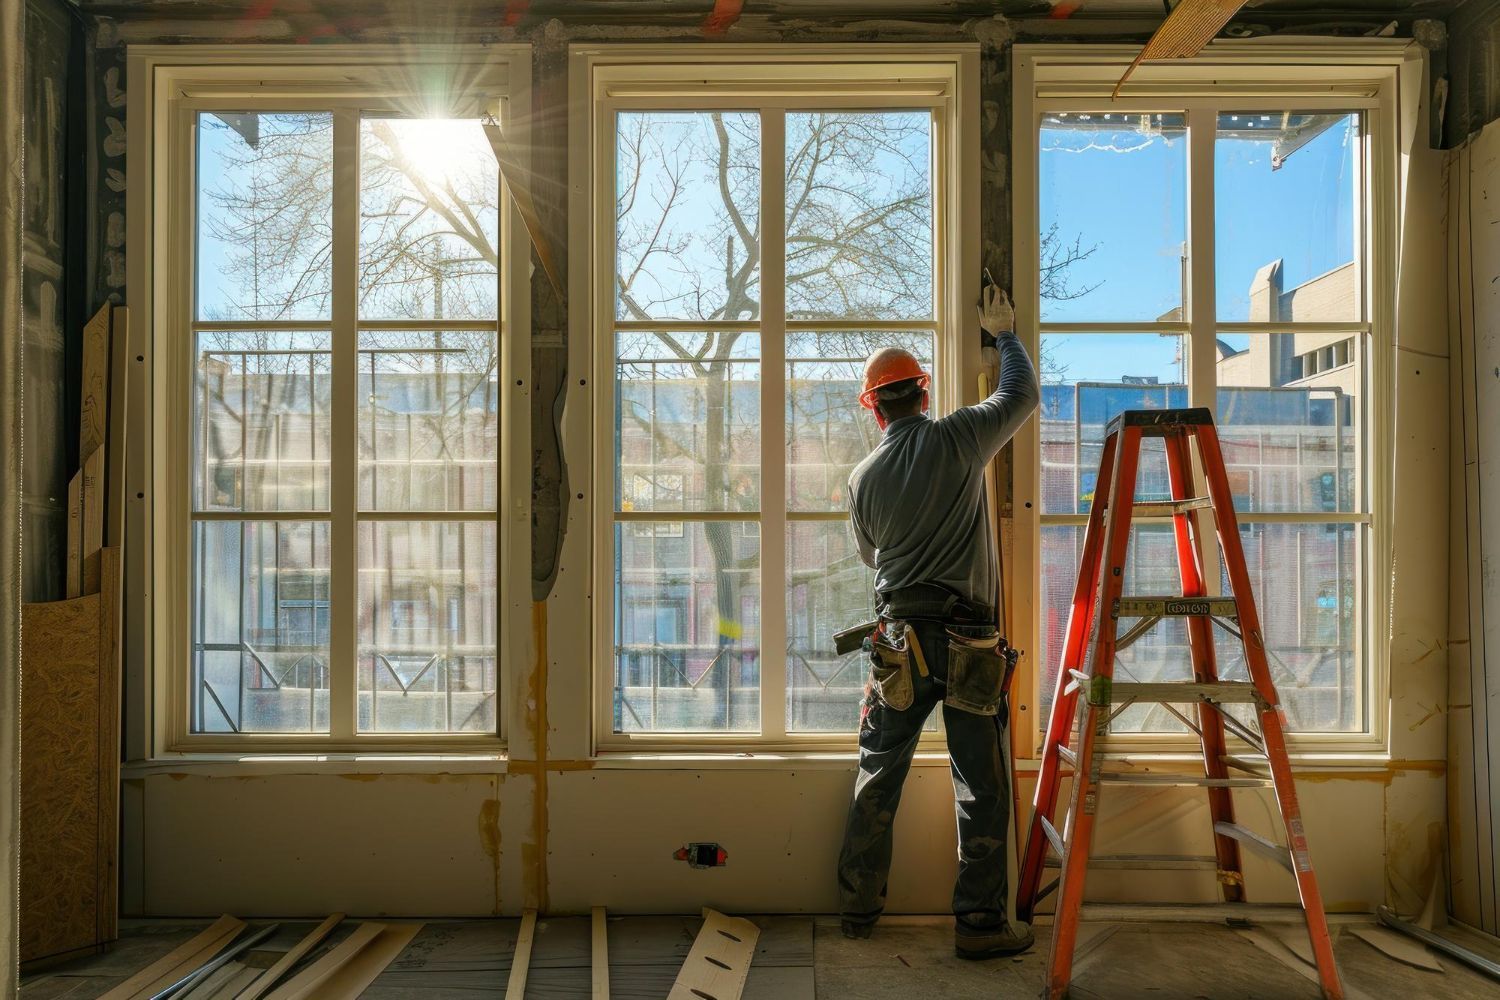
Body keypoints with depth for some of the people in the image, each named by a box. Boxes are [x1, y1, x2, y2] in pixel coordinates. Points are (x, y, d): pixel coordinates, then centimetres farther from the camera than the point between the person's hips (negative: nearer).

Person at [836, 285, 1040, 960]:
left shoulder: (863, 478, 3)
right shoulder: (958, 440, -5)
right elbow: (1023, 393, 12)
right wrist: (1004, 333, 28)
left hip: (899, 642, 3)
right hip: (968, 643, -2)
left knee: (878, 778, 13)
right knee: (981, 787, 6)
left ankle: (858, 907, 23)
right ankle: (979, 923, 10)